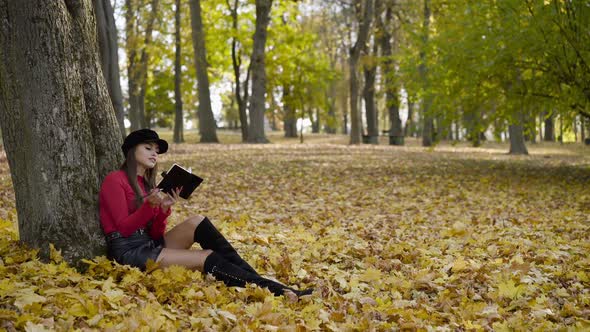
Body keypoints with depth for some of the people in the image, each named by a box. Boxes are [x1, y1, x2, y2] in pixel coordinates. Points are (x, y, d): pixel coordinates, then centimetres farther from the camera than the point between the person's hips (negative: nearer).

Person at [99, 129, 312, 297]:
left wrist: (164, 208, -10)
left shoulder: (145, 183, 17)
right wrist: (149, 205, -26)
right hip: (129, 252, -7)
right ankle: (269, 288, -27)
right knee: (207, 258, -22)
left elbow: (155, 234, 8)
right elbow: (124, 228, -13)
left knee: (197, 223, -17)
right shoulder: (115, 180, -5)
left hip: (149, 245, 7)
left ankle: (255, 279, -23)